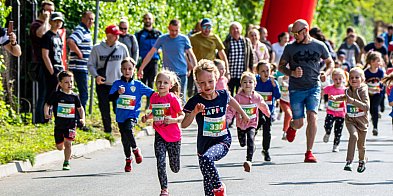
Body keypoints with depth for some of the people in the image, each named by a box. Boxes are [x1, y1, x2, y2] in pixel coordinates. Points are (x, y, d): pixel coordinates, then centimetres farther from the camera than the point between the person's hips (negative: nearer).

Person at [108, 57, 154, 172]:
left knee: (128, 129, -30)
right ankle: (128, 160, 29)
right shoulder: (117, 84, 3)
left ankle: (135, 149, -7)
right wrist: (118, 93, -25)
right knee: (124, 139, 10)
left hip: (132, 115, -3)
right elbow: (110, 98, -6)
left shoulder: (138, 85, 2)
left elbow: (152, 93, 2)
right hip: (121, 116, 3)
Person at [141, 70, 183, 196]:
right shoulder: (154, 97, 2)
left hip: (173, 136, -3)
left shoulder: (172, 98, -13)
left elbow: (183, 116, -11)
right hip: (159, 136, 3)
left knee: (175, 168, 10)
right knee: (160, 162, -10)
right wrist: (147, 117, 1)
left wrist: (172, 120, -28)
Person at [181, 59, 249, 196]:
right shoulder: (195, 102, -10)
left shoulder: (223, 95, -4)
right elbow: (184, 125, -13)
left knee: (206, 158, -33)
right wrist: (194, 112, -29)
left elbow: (231, 100, 23)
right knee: (207, 180, 10)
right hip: (204, 143, 2)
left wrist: (243, 114, 38)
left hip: (223, 141, -2)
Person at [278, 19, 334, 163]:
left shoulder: (319, 46, 2)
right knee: (299, 123, 0)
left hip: (314, 87, 0)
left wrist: (326, 74, -5)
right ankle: (292, 127, 41)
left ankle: (309, 153, -12)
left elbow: (330, 62, 16)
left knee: (312, 116, -18)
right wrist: (292, 73, -12)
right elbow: (281, 66, 8)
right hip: (296, 89, 0)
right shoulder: (290, 48, 1)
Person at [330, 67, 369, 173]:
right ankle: (349, 162, -29)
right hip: (350, 120, 2)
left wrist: (353, 101, -35)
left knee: (361, 145, 10)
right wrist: (335, 98, 13)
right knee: (353, 135, -27)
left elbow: (366, 107, -28)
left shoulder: (363, 91, -15)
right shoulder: (348, 91, 0)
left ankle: (362, 161, 41)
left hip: (362, 120, -2)